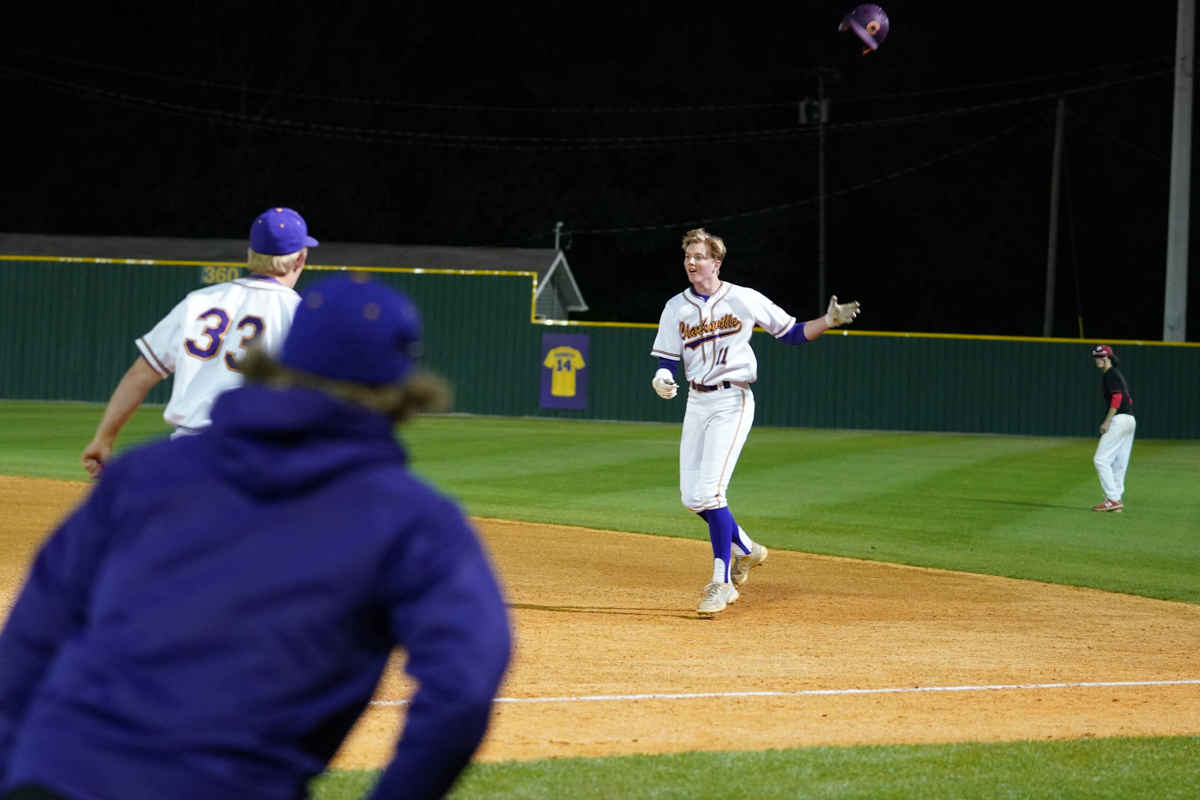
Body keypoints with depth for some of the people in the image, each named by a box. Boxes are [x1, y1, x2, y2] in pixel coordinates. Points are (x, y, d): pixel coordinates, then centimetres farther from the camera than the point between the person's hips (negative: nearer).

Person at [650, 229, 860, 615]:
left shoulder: (744, 299, -3)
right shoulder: (676, 308, 7)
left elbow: (791, 333, 3)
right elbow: (667, 362, 5)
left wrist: (828, 321, -13)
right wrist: (661, 380, -18)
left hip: (732, 401, -5)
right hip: (697, 403, 5)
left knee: (710, 492, -17)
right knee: (692, 497, 4)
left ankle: (722, 581, -10)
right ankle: (744, 549, 29)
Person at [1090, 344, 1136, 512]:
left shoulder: (1111, 374, -7)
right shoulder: (1117, 374, 22)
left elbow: (1117, 398, -19)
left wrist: (1107, 422, -19)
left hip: (1119, 420, -10)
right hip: (1130, 421, 10)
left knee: (1101, 459, -10)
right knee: (1119, 463, 10)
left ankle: (1112, 499, -14)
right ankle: (1116, 500, 10)